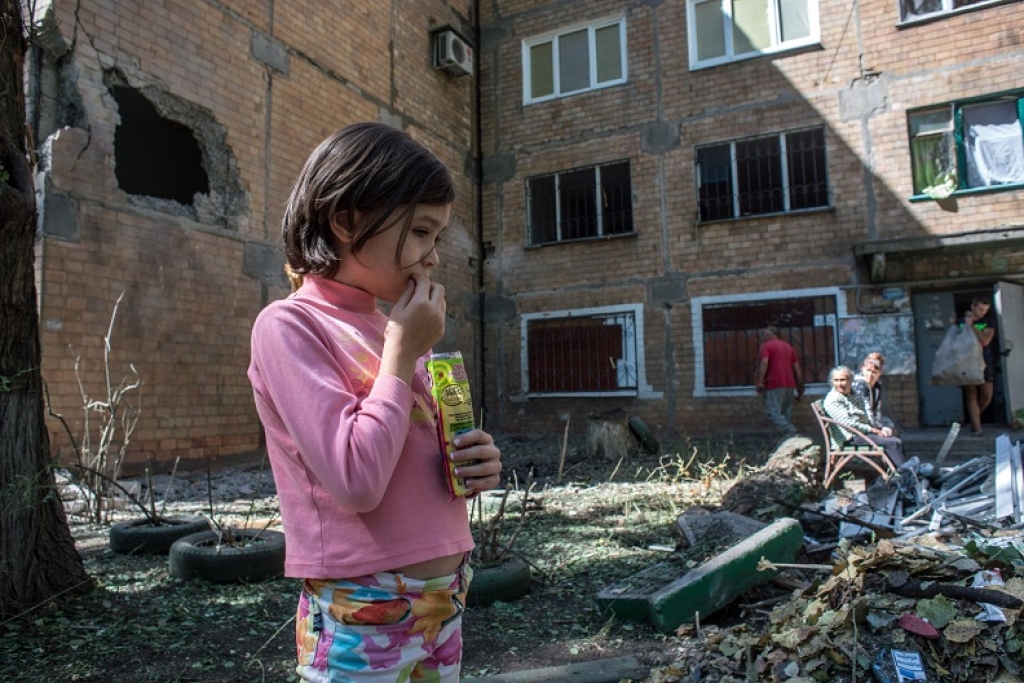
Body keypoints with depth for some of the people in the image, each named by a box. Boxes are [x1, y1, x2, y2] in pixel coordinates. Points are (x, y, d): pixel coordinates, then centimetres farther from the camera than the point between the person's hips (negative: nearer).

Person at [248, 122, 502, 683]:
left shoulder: (399, 331, 7)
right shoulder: (288, 326, -14)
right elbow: (355, 481, -23)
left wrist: (474, 466, -4)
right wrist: (402, 353, -16)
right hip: (362, 614, -7)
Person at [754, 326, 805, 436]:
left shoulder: (766, 346, 1)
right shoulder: (788, 347, 21)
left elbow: (764, 363, -16)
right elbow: (797, 369, 18)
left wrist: (759, 382, -17)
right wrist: (800, 388, 22)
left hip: (774, 385, -7)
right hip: (790, 385, 7)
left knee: (773, 412, -9)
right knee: (786, 414, 12)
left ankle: (790, 432, -26)